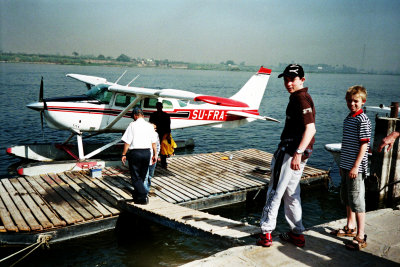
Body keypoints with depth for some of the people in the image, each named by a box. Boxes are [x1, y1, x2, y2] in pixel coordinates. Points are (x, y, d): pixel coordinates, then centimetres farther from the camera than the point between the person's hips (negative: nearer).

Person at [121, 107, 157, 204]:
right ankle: (137, 196, 27)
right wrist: (155, 154, 16)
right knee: (142, 176, 16)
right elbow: (154, 142, 9)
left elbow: (127, 142, -9)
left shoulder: (132, 125, -7)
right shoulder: (150, 126, 7)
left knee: (136, 177, 2)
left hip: (135, 152, -5)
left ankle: (143, 197, -8)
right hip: (146, 152, 5)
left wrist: (124, 154, -2)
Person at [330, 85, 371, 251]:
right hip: (346, 166, 9)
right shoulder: (348, 118, 13)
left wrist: (356, 166, -20)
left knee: (357, 202, -4)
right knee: (347, 199, 19)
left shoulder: (363, 120, -13)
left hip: (356, 168, -9)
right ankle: (350, 228, 35)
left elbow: (364, 145, -16)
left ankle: (360, 237, 5)